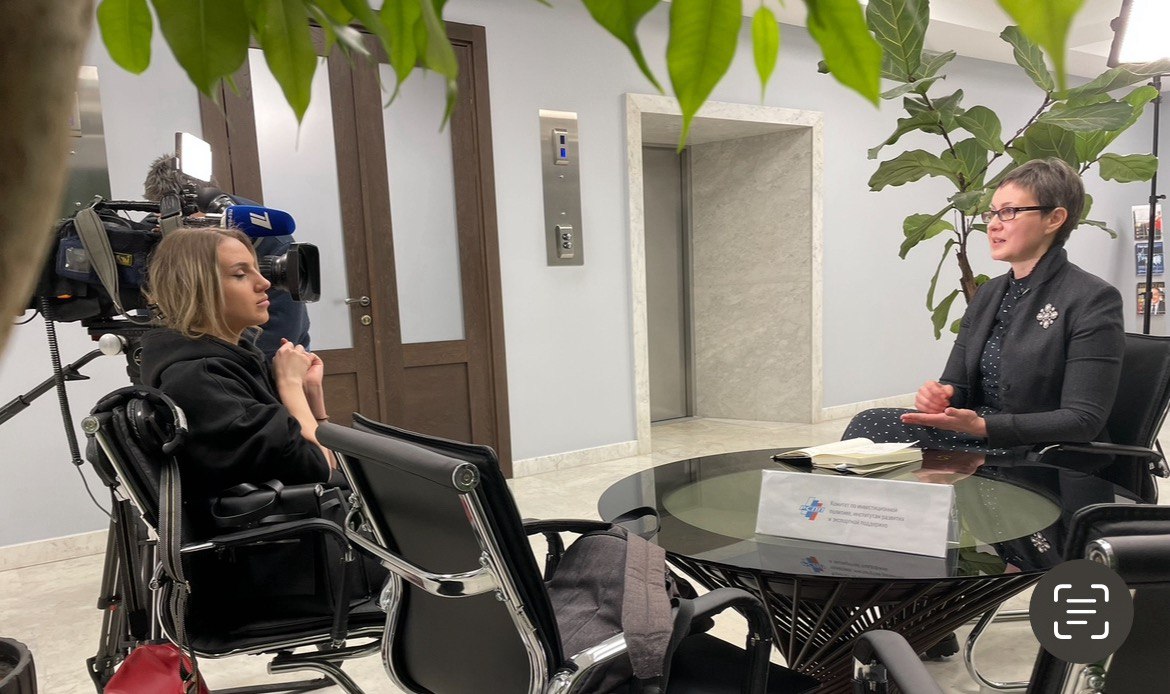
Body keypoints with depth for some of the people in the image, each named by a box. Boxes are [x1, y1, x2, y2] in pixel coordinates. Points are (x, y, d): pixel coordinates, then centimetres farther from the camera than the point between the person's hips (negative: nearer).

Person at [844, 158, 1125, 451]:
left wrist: (981, 425, -26)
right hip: (973, 437, 7)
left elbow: (1084, 421, -15)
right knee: (872, 423, -22)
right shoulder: (988, 293, 12)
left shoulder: (1094, 300, -9)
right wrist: (939, 396, -11)